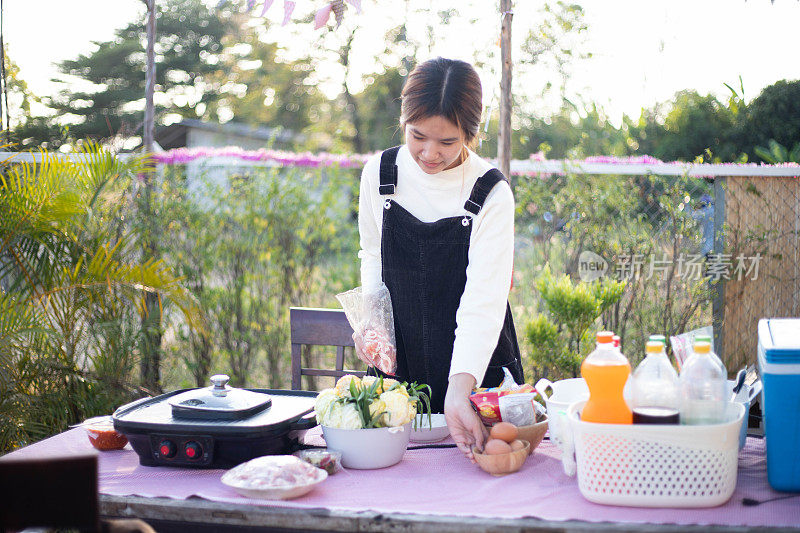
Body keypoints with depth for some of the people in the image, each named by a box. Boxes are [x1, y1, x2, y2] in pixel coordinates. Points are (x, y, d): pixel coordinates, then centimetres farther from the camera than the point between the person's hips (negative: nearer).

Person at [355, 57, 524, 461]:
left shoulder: (491, 193, -17)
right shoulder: (379, 174, -6)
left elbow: (484, 301, -25)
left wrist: (459, 390, -37)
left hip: (477, 365, -3)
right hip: (399, 357, 3)